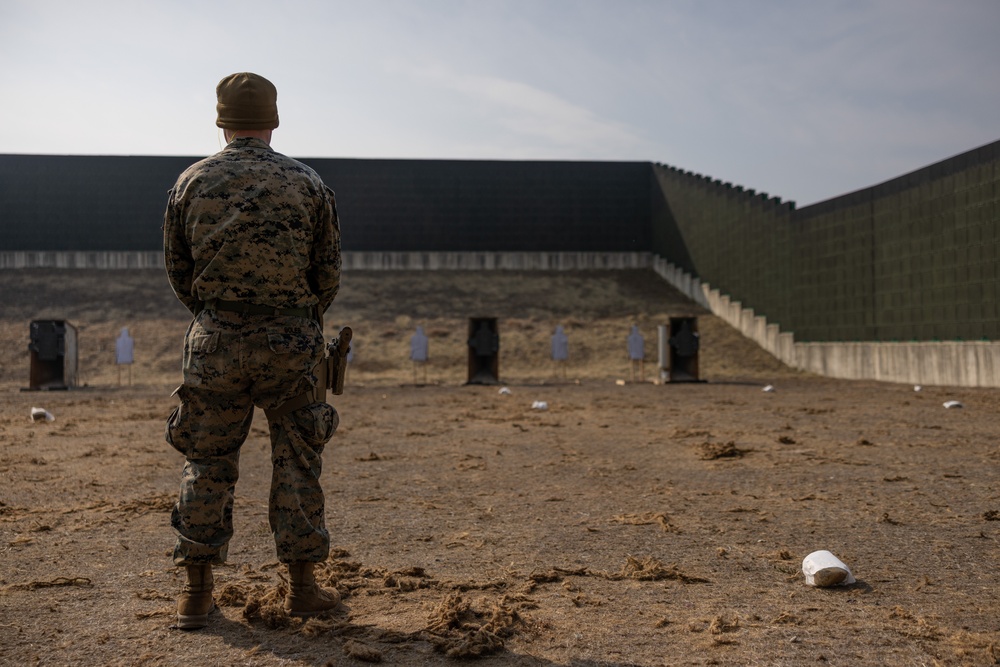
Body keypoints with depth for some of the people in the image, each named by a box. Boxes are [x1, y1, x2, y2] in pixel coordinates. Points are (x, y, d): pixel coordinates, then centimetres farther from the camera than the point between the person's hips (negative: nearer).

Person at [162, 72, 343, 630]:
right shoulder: (308, 184, -1)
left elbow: (178, 273, 7)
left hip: (215, 340, 1)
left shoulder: (192, 182, 2)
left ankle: (197, 592, 14)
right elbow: (329, 276, 1)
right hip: (291, 341, -1)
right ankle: (302, 585, 16)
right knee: (297, 461, 9)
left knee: (208, 462, 10)